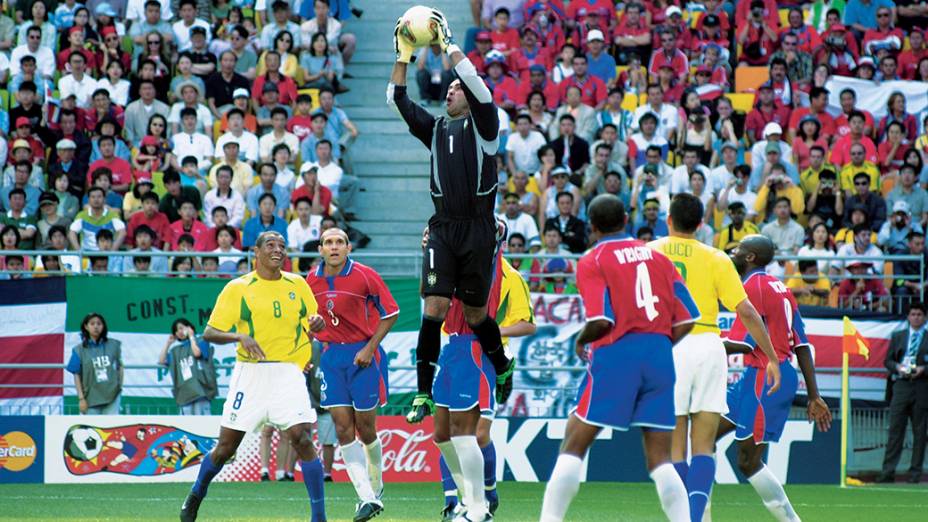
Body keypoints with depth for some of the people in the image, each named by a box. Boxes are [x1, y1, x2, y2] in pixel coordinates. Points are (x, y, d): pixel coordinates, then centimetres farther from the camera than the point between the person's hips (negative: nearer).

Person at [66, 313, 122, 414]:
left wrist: (120, 386, 4)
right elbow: (77, 376, 0)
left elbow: (119, 367, 12)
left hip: (112, 396, 1)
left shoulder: (113, 345, 4)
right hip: (91, 398, -1)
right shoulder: (79, 351, -1)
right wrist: (81, 398, -6)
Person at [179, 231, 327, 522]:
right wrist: (240, 337, -22)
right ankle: (195, 497, 30)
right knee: (226, 446, 4)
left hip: (287, 372, 1)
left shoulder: (297, 285, 10)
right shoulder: (238, 289, 0)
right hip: (250, 372, -1)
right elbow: (209, 333, -3)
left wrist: (317, 323, -5)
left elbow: (311, 327, 20)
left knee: (301, 439, -15)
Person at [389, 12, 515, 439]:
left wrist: (448, 44, -12)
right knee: (434, 307, -10)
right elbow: (397, 100, 11)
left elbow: (478, 86, -14)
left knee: (475, 312, 6)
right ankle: (423, 392, -11)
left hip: (478, 229, -3)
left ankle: (502, 366, 34)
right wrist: (403, 55, 3)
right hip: (442, 228, 3)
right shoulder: (435, 128, 15)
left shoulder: (482, 123, 3)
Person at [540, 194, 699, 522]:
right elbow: (685, 320, 9)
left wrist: (581, 341, 8)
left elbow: (601, 321, -12)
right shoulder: (657, 257, 14)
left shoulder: (592, 262, 0)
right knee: (659, 459, 6)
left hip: (615, 355, -4)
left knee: (573, 445, 5)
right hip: (660, 355, 4)